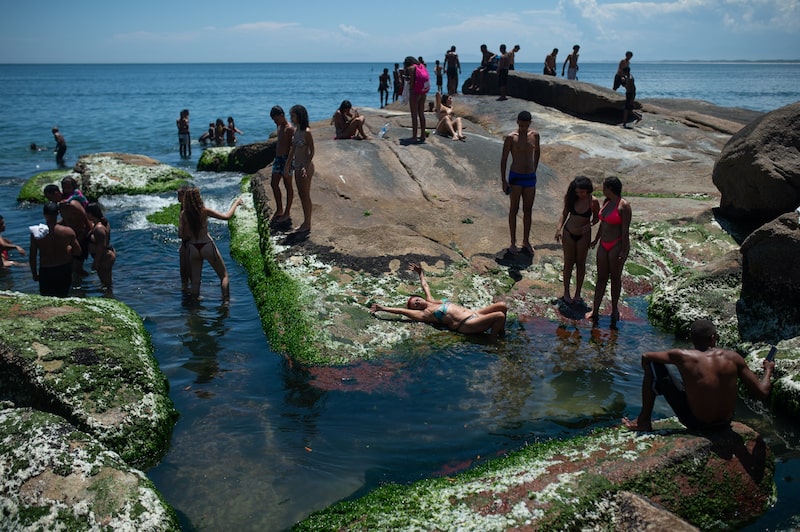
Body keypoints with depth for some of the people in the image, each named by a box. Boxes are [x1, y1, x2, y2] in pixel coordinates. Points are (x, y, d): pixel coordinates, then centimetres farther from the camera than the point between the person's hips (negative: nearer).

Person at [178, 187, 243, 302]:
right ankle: (226, 301, 1)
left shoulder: (183, 214, -5)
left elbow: (182, 235, -4)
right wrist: (235, 203, 3)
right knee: (224, 275, 9)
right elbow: (226, 216, -10)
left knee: (195, 280, 13)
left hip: (193, 248, 3)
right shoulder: (204, 211, -14)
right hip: (207, 246, -3)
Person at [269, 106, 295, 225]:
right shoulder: (279, 127, 10)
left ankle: (287, 212, 11)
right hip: (278, 158, 9)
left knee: (288, 185, 2)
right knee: (274, 184, 12)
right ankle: (279, 209, 24)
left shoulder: (289, 129, -17)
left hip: (286, 159, -9)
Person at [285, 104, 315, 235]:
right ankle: (305, 222, 24)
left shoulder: (306, 132, -18)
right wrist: (288, 164, 16)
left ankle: (307, 225, 11)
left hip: (306, 166, -9)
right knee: (301, 194, 14)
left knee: (306, 195, 0)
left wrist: (306, 167, -23)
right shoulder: (296, 130, 7)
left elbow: (312, 152, -17)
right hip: (297, 165, 9)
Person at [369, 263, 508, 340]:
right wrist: (383, 308, -11)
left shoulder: (431, 301, 19)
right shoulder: (424, 314, -3)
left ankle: (500, 331, 13)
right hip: (467, 324, -9)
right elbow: (402, 311, -9)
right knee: (499, 316, -25)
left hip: (473, 313, 9)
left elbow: (425, 287, 33)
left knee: (502, 306, -1)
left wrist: (421, 273, 45)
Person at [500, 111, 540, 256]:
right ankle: (513, 243, 14)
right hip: (515, 178, -4)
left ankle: (526, 241, 22)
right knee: (514, 210, 4)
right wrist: (503, 180, -11)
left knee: (528, 210, 10)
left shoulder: (535, 135, 2)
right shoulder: (511, 138, -11)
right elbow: (504, 159, -8)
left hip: (530, 178, 4)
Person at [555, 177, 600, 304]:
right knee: (568, 263, 11)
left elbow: (596, 217, -4)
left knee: (580, 263, 12)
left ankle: (578, 294, 26)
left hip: (584, 235, -1)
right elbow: (565, 213, 1)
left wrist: (588, 225, -23)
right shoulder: (570, 197, -13)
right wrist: (559, 228, -9)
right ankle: (566, 292, 25)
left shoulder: (593, 201, -18)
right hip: (568, 233, 1)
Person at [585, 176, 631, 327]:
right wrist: (596, 239, 26)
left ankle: (614, 309, 23)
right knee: (601, 278, 11)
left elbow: (625, 230, -17)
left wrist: (623, 251, -18)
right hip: (604, 245, 7)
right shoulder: (606, 202, 6)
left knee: (615, 278, 7)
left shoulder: (624, 206, -17)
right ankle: (595, 310, 17)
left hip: (617, 245, -7)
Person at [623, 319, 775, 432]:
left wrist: (649, 375, 16)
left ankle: (644, 421, 9)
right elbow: (762, 393, -6)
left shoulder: (684, 357, -17)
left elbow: (646, 357, -5)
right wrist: (768, 370, 13)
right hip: (724, 425, 4)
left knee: (653, 365, 0)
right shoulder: (733, 358, -11)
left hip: (696, 424, -4)